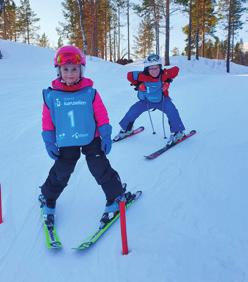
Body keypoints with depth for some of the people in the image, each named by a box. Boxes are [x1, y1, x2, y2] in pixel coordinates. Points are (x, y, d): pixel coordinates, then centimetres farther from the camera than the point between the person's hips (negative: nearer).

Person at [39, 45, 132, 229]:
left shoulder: (90, 93, -8)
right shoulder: (51, 96, -6)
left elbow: (102, 116, -3)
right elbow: (47, 121, 0)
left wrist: (106, 136, -5)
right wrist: (49, 142, 0)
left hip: (91, 140, -1)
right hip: (66, 144, 1)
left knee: (101, 169, 2)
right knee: (60, 173, 11)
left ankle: (117, 196, 21)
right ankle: (48, 200, 35)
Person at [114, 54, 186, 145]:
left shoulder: (164, 74, -24)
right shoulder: (143, 76, -26)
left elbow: (176, 69, -6)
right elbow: (129, 75, -12)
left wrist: (168, 81, -6)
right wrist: (137, 85, -7)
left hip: (162, 100, -1)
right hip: (147, 100, 1)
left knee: (171, 110, -28)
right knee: (133, 111, -5)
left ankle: (177, 132, -12)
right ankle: (126, 129, 22)